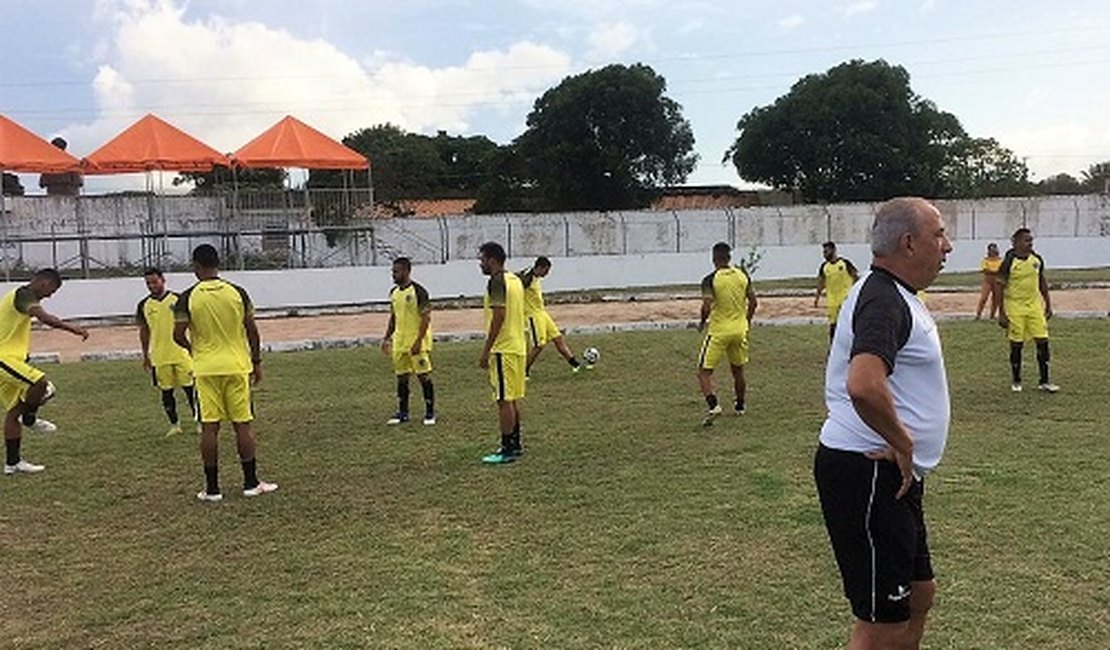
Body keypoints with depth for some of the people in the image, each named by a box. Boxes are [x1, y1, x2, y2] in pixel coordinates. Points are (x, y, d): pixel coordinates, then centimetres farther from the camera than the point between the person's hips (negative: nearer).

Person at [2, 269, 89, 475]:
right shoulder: (24, 294, -13)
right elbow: (44, 317, -32)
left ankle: (13, 462, 13)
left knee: (15, 410, 10)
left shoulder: (16, 295, 20)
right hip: (4, 357, -11)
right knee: (41, 384, -27)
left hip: (8, 357, 11)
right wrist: (72, 328, -38)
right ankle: (29, 418, -1)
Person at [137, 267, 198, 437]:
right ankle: (174, 425, 19)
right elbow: (144, 331, 12)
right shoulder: (144, 305, 3)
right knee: (166, 391, 7)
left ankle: (199, 421, 11)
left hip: (181, 353, -2)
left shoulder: (177, 300, -3)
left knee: (189, 388, 0)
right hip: (159, 357, 2)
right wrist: (145, 356, 12)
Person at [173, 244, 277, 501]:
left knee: (209, 427, 4)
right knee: (242, 424, 6)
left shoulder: (188, 297, -5)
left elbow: (178, 335, -5)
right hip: (237, 366, 1)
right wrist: (257, 361, 11)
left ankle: (212, 488, 9)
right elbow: (252, 330, 1)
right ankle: (251, 483, 11)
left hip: (206, 369, -1)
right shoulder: (237, 292, -2)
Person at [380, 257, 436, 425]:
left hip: (417, 343, -7)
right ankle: (402, 413, 19)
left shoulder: (418, 291, -13)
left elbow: (426, 318, -15)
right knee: (401, 377, 10)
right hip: (399, 343, 7)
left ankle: (430, 413, 8)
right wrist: (387, 338, 14)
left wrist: (418, 341, -20)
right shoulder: (394, 292, 10)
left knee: (424, 376, -1)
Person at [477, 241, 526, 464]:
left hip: (503, 349, -10)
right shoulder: (515, 279, 15)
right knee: (512, 398, 14)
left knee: (504, 400, -5)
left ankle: (507, 449, -1)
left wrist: (486, 351, -18)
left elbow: (499, 316, -21)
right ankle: (515, 444, 21)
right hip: (517, 346, 10)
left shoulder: (496, 281, -14)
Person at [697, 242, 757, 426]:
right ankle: (740, 406, 33)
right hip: (740, 330, 5)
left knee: (704, 372, -1)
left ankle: (713, 405, -20)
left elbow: (707, 306, -22)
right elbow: (753, 302, 4)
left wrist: (702, 323, -4)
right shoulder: (742, 275, 2)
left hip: (719, 331, -5)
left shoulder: (710, 280, -12)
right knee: (738, 370, 22)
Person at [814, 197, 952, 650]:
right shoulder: (883, 299, -19)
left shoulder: (892, 294, 15)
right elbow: (864, 386, -38)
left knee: (918, 595, 24)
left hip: (892, 476, 11)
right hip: (868, 475, -11)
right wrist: (903, 443, -22)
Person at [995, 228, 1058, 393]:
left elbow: (1042, 282, 14)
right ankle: (1016, 381, 17)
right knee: (1016, 345, 3)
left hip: (1035, 306, 4)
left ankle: (1044, 381, 8)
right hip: (1015, 307, -4)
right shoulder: (1009, 262, -11)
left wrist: (1048, 304, 13)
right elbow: (1000, 288, -9)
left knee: (1043, 341, -1)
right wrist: (1001, 313, -11)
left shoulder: (1037, 260, 3)